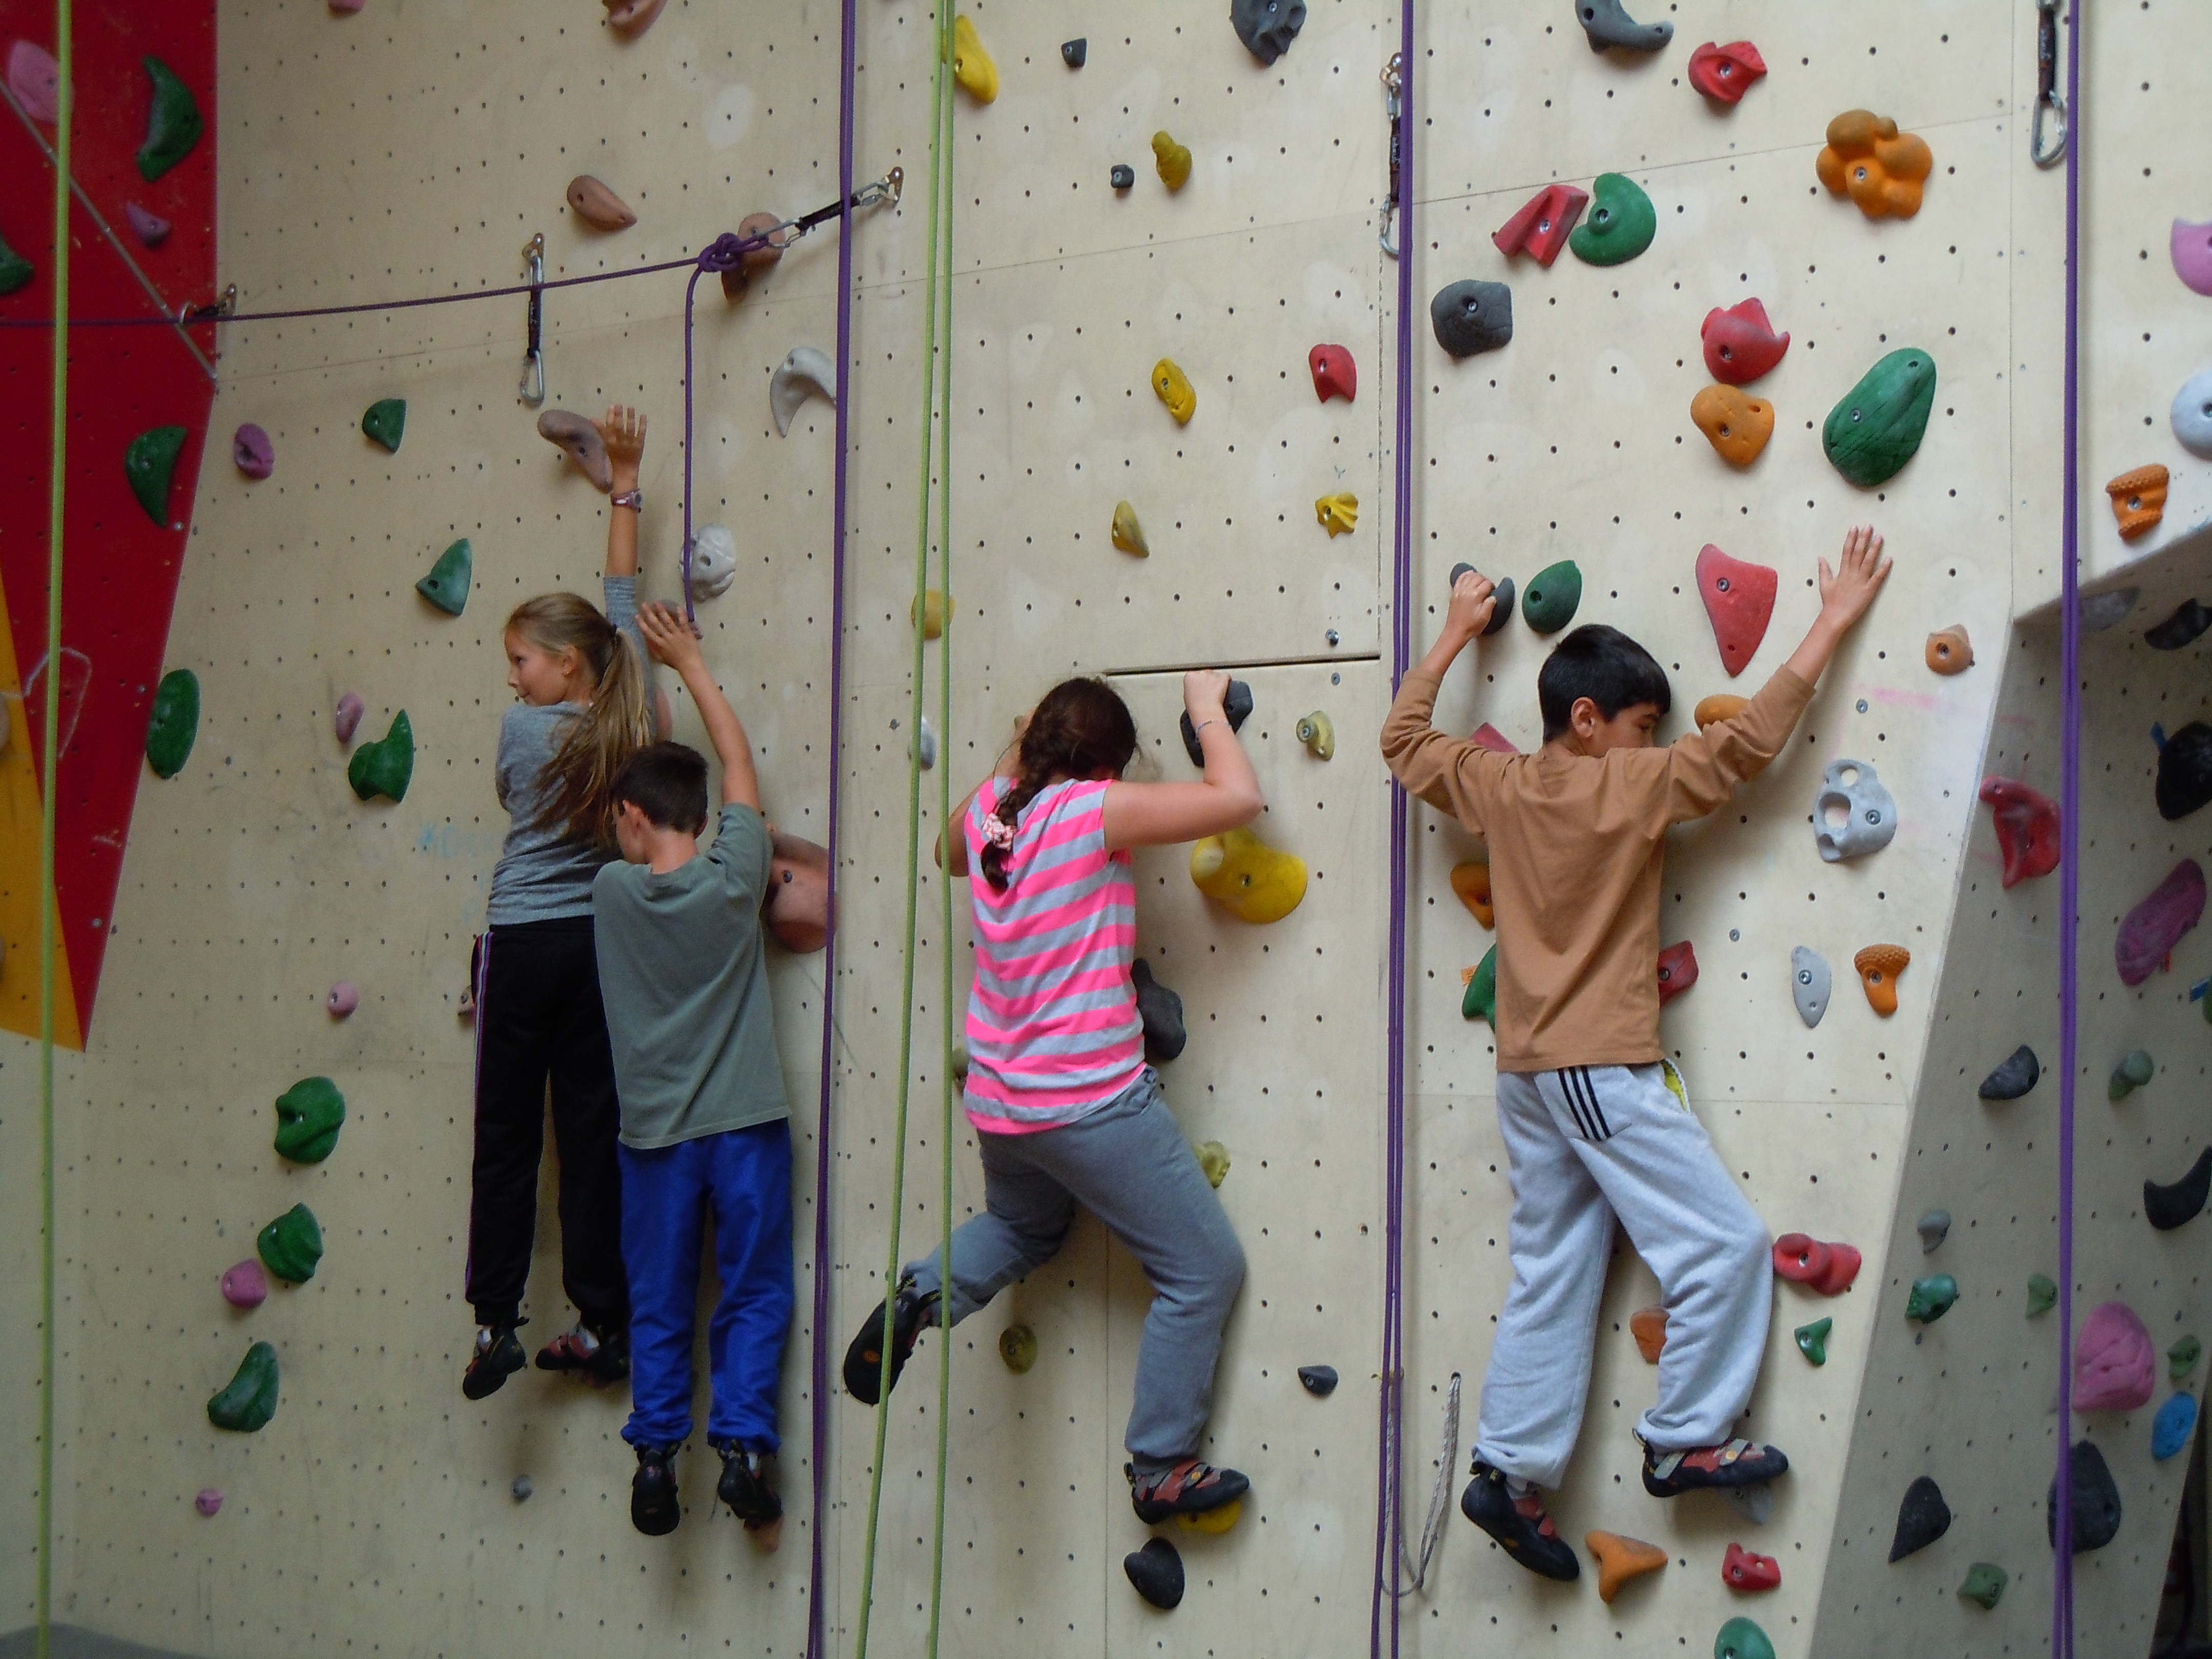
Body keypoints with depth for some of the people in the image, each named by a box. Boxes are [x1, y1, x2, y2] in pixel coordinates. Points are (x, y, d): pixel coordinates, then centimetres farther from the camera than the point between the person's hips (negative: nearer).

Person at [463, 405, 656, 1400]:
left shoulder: (521, 730, -8)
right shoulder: (628, 723, 1)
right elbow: (621, 597, 12)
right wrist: (624, 482, 22)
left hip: (522, 944, -3)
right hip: (601, 945, 3)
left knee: (506, 1138, 3)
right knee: (592, 1134, 6)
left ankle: (495, 1322, 0)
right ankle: (603, 1326, 7)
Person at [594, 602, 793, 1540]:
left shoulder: (612, 892, -8)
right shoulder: (733, 882, -9)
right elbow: (740, 769, 3)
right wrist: (691, 664, 13)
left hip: (655, 1135, 1)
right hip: (744, 1121, -1)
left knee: (659, 1306, 12)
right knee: (753, 1295, 7)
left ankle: (655, 1454, 8)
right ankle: (742, 1445, -4)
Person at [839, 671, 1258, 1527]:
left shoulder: (987, 807, 1)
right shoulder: (1094, 812, -18)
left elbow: (952, 855, 26)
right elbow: (1238, 796, -21)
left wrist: (1015, 752, 23)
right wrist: (1207, 708, -5)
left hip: (998, 1100, 7)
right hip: (1093, 1102, -7)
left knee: (1022, 1228, 36)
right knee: (1205, 1271, 7)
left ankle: (919, 1295, 9)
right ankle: (1161, 1469, 11)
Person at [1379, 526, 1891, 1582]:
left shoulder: (1496, 787, 7)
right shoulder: (1627, 787, -10)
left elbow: (1404, 740, 24)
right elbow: (1749, 739, -11)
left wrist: (1456, 634, 32)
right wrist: (1833, 622, -5)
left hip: (1526, 1074, 8)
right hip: (1604, 1068, -8)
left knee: (1552, 1281, 11)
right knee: (1726, 1245, -1)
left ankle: (1512, 1474, 9)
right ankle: (1685, 1444, 2)